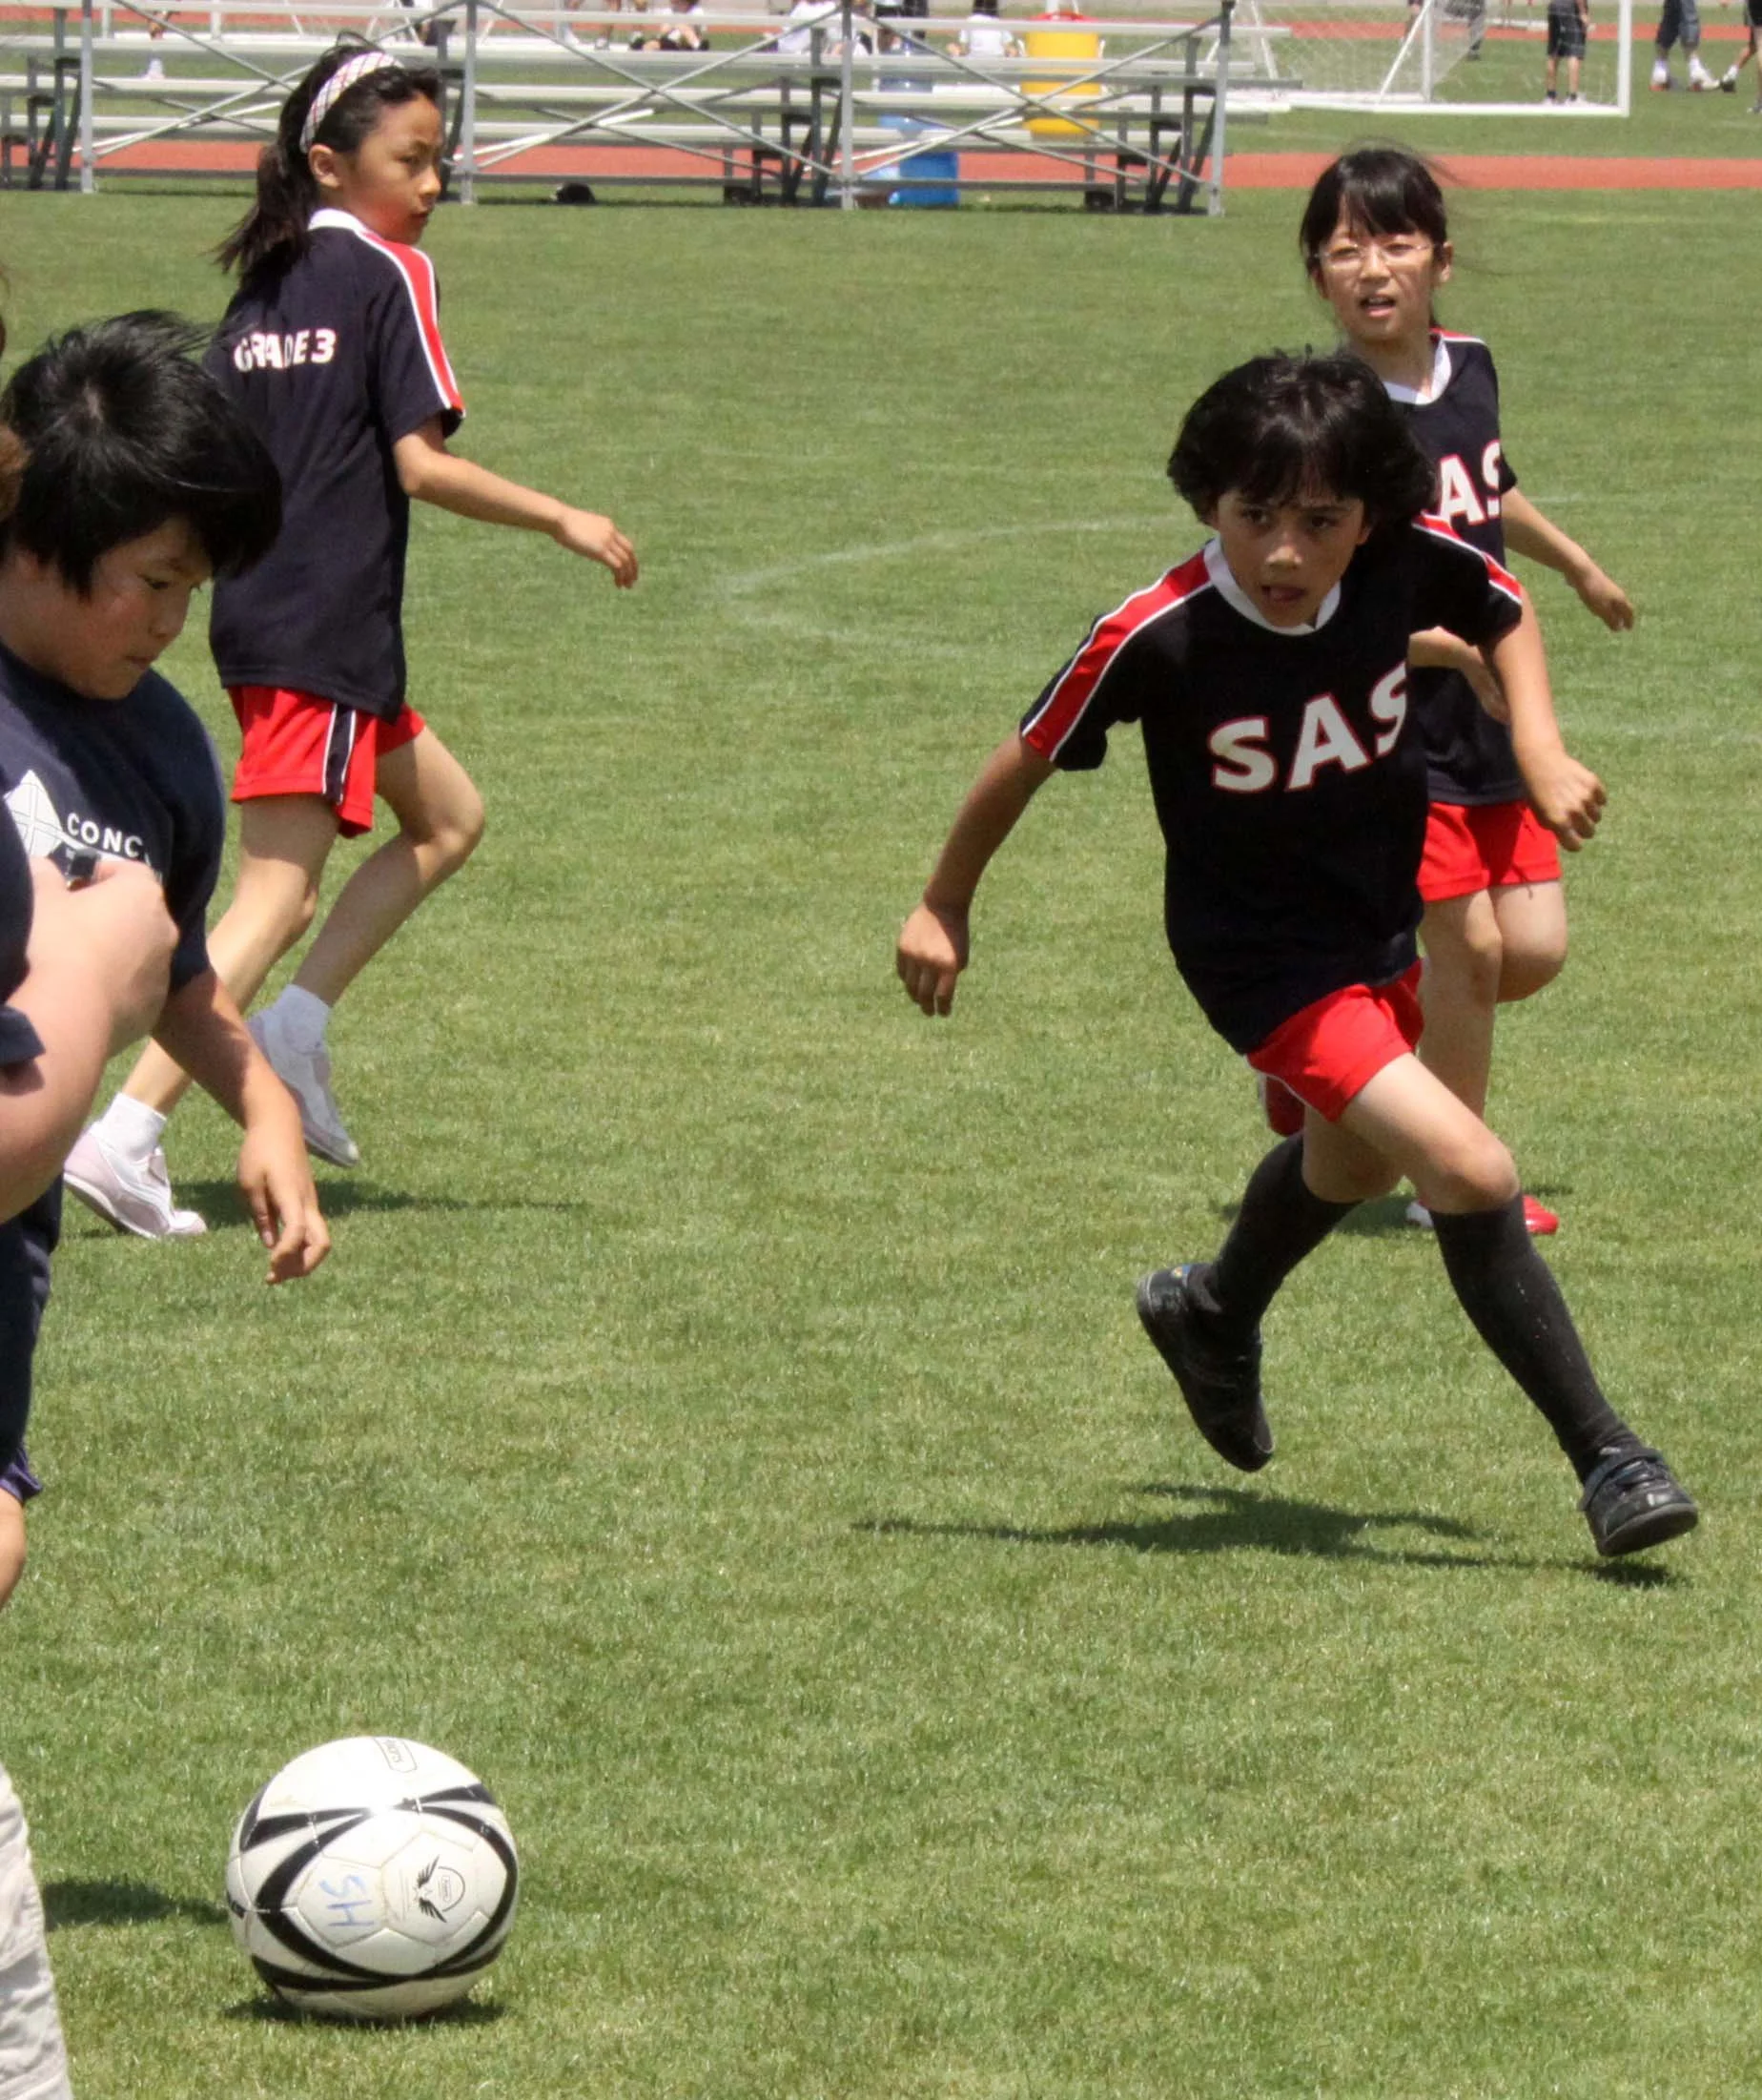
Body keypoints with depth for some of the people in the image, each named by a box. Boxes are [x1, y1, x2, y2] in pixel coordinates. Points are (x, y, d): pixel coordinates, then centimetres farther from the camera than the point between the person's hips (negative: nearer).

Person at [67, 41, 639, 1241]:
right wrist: (564, 521, -8)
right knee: (275, 903, -8)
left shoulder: (264, 288, 13)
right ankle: (126, 1136, -15)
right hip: (328, 634, -9)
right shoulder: (389, 275, -9)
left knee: (448, 818, 22)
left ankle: (295, 1029, 9)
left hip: (257, 617, 9)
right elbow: (420, 463, -15)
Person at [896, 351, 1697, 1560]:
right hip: (1262, 954, -6)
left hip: (1382, 916, 6)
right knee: (1470, 1171, -21)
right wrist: (946, 905, -2)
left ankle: (1217, 1318, 63)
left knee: (1353, 1162, 31)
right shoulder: (1158, 638, -30)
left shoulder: (1411, 562, -20)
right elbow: (1031, 756, -13)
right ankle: (1603, 1457, -10)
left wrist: (1541, 749, -11)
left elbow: (1504, 610, 4)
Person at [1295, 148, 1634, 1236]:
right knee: (1468, 944, -5)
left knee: (1534, 950, 4)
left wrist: (1578, 564, 42)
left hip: (1492, 719, 7)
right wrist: (1456, 646, -30)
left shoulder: (1471, 369, 4)